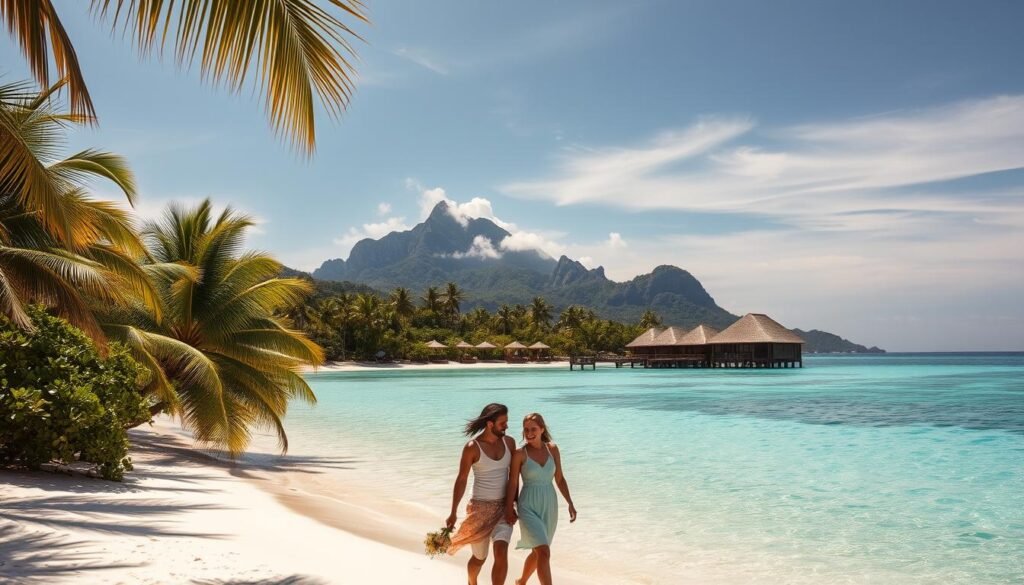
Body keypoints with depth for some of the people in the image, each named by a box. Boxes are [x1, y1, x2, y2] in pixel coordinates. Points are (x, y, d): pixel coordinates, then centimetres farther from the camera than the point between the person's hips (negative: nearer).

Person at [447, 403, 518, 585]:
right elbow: (461, 480, -7)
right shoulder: (472, 447, -13)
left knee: (501, 553, -17)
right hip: (480, 508, -2)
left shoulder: (509, 442, -1)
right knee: (479, 558, 12)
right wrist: (453, 513, -6)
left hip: (503, 507, 3)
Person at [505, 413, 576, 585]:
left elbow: (560, 479, 6)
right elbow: (513, 483, -6)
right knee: (544, 552, -17)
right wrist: (509, 509, -6)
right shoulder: (520, 454, -10)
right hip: (529, 507, -5)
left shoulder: (552, 449, 0)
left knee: (537, 551, 18)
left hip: (549, 506, 5)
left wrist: (570, 503, 3)